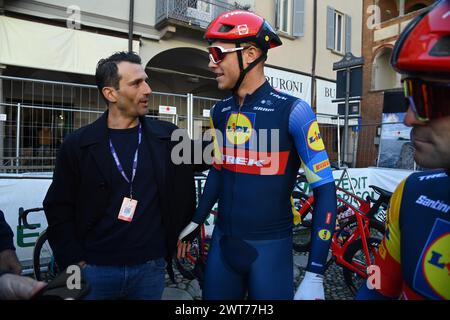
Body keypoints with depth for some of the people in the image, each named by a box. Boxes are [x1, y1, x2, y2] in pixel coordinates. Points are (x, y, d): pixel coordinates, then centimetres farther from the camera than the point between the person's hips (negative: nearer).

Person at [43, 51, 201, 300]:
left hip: (151, 268, 1)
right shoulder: (78, 145, -4)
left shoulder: (169, 137, -3)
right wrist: (76, 263, -4)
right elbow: (58, 209, 0)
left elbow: (184, 195, 6)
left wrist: (178, 239, 2)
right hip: (95, 270, 0)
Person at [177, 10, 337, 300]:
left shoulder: (292, 111, -15)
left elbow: (324, 189, -13)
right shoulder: (220, 112, 1)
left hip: (271, 246, -5)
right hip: (223, 242, 5)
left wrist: (315, 275, -15)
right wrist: (196, 221, 18)